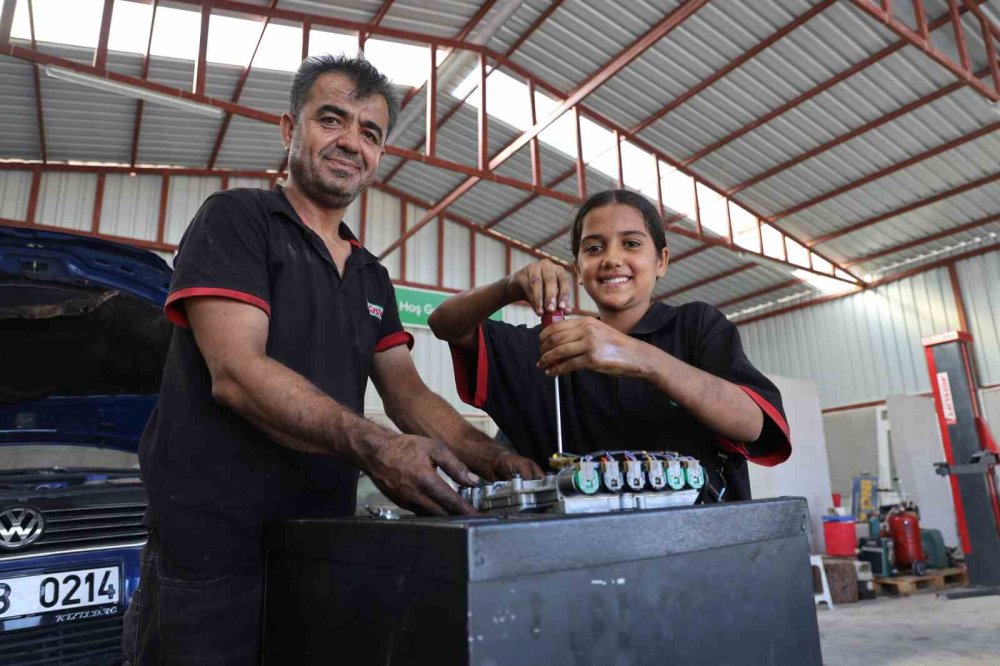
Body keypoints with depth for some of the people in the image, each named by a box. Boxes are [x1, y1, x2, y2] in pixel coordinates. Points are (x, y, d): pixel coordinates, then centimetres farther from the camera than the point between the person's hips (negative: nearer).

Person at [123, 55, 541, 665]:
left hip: (326, 545, 7)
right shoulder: (237, 218, -6)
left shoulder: (373, 278, 14)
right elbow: (237, 372, -19)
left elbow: (410, 395, 6)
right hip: (214, 548, -6)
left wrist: (493, 460, -11)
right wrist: (372, 446, -31)